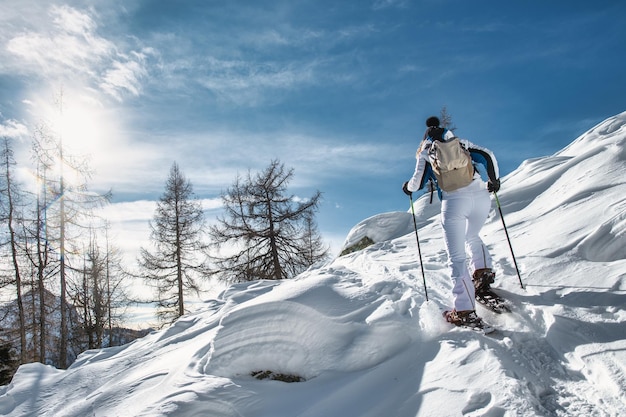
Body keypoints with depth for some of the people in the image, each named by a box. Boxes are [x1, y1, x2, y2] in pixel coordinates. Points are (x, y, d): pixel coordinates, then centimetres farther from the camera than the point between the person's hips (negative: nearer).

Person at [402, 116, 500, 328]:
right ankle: (483, 270, 9)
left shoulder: (426, 153, 13)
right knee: (472, 237, 33)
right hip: (481, 196, 4)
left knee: (457, 257, 0)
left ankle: (465, 311, -6)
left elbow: (418, 182, 7)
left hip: (454, 201, -4)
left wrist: (407, 187, 30)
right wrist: (494, 181, 27)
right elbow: (487, 156, 13)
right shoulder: (461, 142, 20)